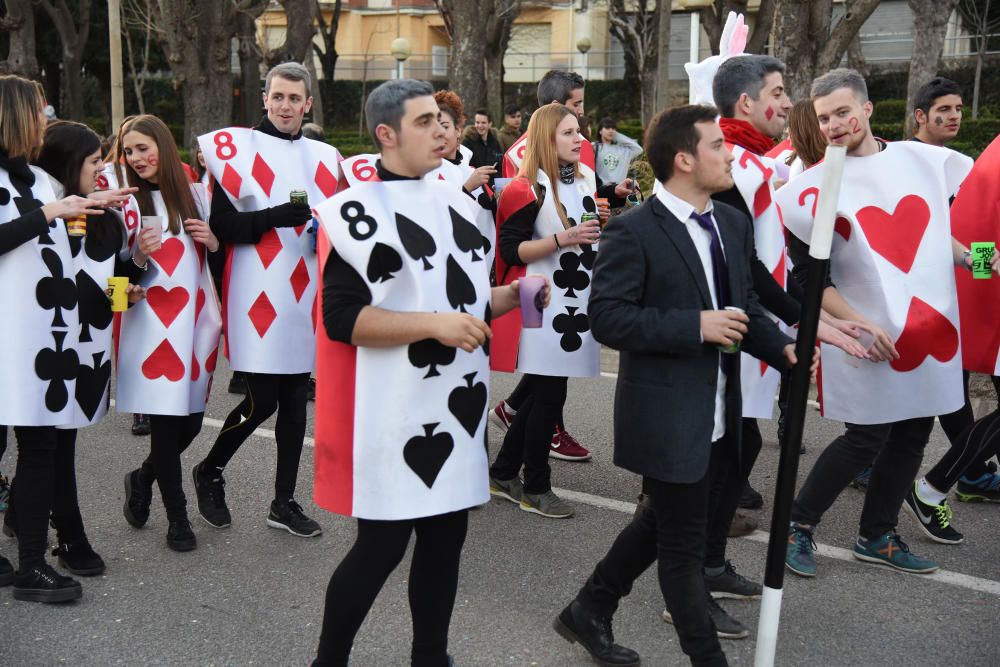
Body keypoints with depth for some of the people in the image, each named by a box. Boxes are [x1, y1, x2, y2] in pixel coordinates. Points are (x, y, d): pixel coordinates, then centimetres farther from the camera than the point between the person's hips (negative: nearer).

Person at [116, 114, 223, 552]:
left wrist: (213, 241, -4)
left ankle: (143, 479, 34)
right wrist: (139, 256, -19)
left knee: (191, 420, 6)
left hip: (198, 317, 3)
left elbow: (221, 255, 17)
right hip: (153, 324, -3)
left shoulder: (197, 195, 9)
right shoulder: (128, 204, 1)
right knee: (166, 419, -4)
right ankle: (177, 516, 11)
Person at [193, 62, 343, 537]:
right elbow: (222, 225, -8)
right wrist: (276, 217, -20)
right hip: (258, 295, -5)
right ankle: (209, 471, 22)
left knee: (295, 399, 9)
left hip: (305, 295, 5)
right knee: (262, 400, -4)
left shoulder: (323, 157, 13)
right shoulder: (238, 147, -2)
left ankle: (284, 502, 20)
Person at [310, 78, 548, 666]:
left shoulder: (455, 202, 12)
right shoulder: (360, 210, -12)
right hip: (397, 408, -7)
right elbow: (342, 318, -18)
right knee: (383, 545, 1)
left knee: (446, 536, 14)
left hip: (455, 403, 7)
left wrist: (512, 296, 4)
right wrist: (433, 324, -24)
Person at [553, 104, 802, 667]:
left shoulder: (734, 224, 8)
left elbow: (744, 306, 13)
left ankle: (590, 612, 40)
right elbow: (607, 317, -19)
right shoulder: (633, 232, -15)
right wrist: (695, 326, -24)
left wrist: (782, 348, -5)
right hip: (668, 419, -8)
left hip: (717, 417, 8)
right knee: (685, 545, 7)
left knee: (663, 524, 22)